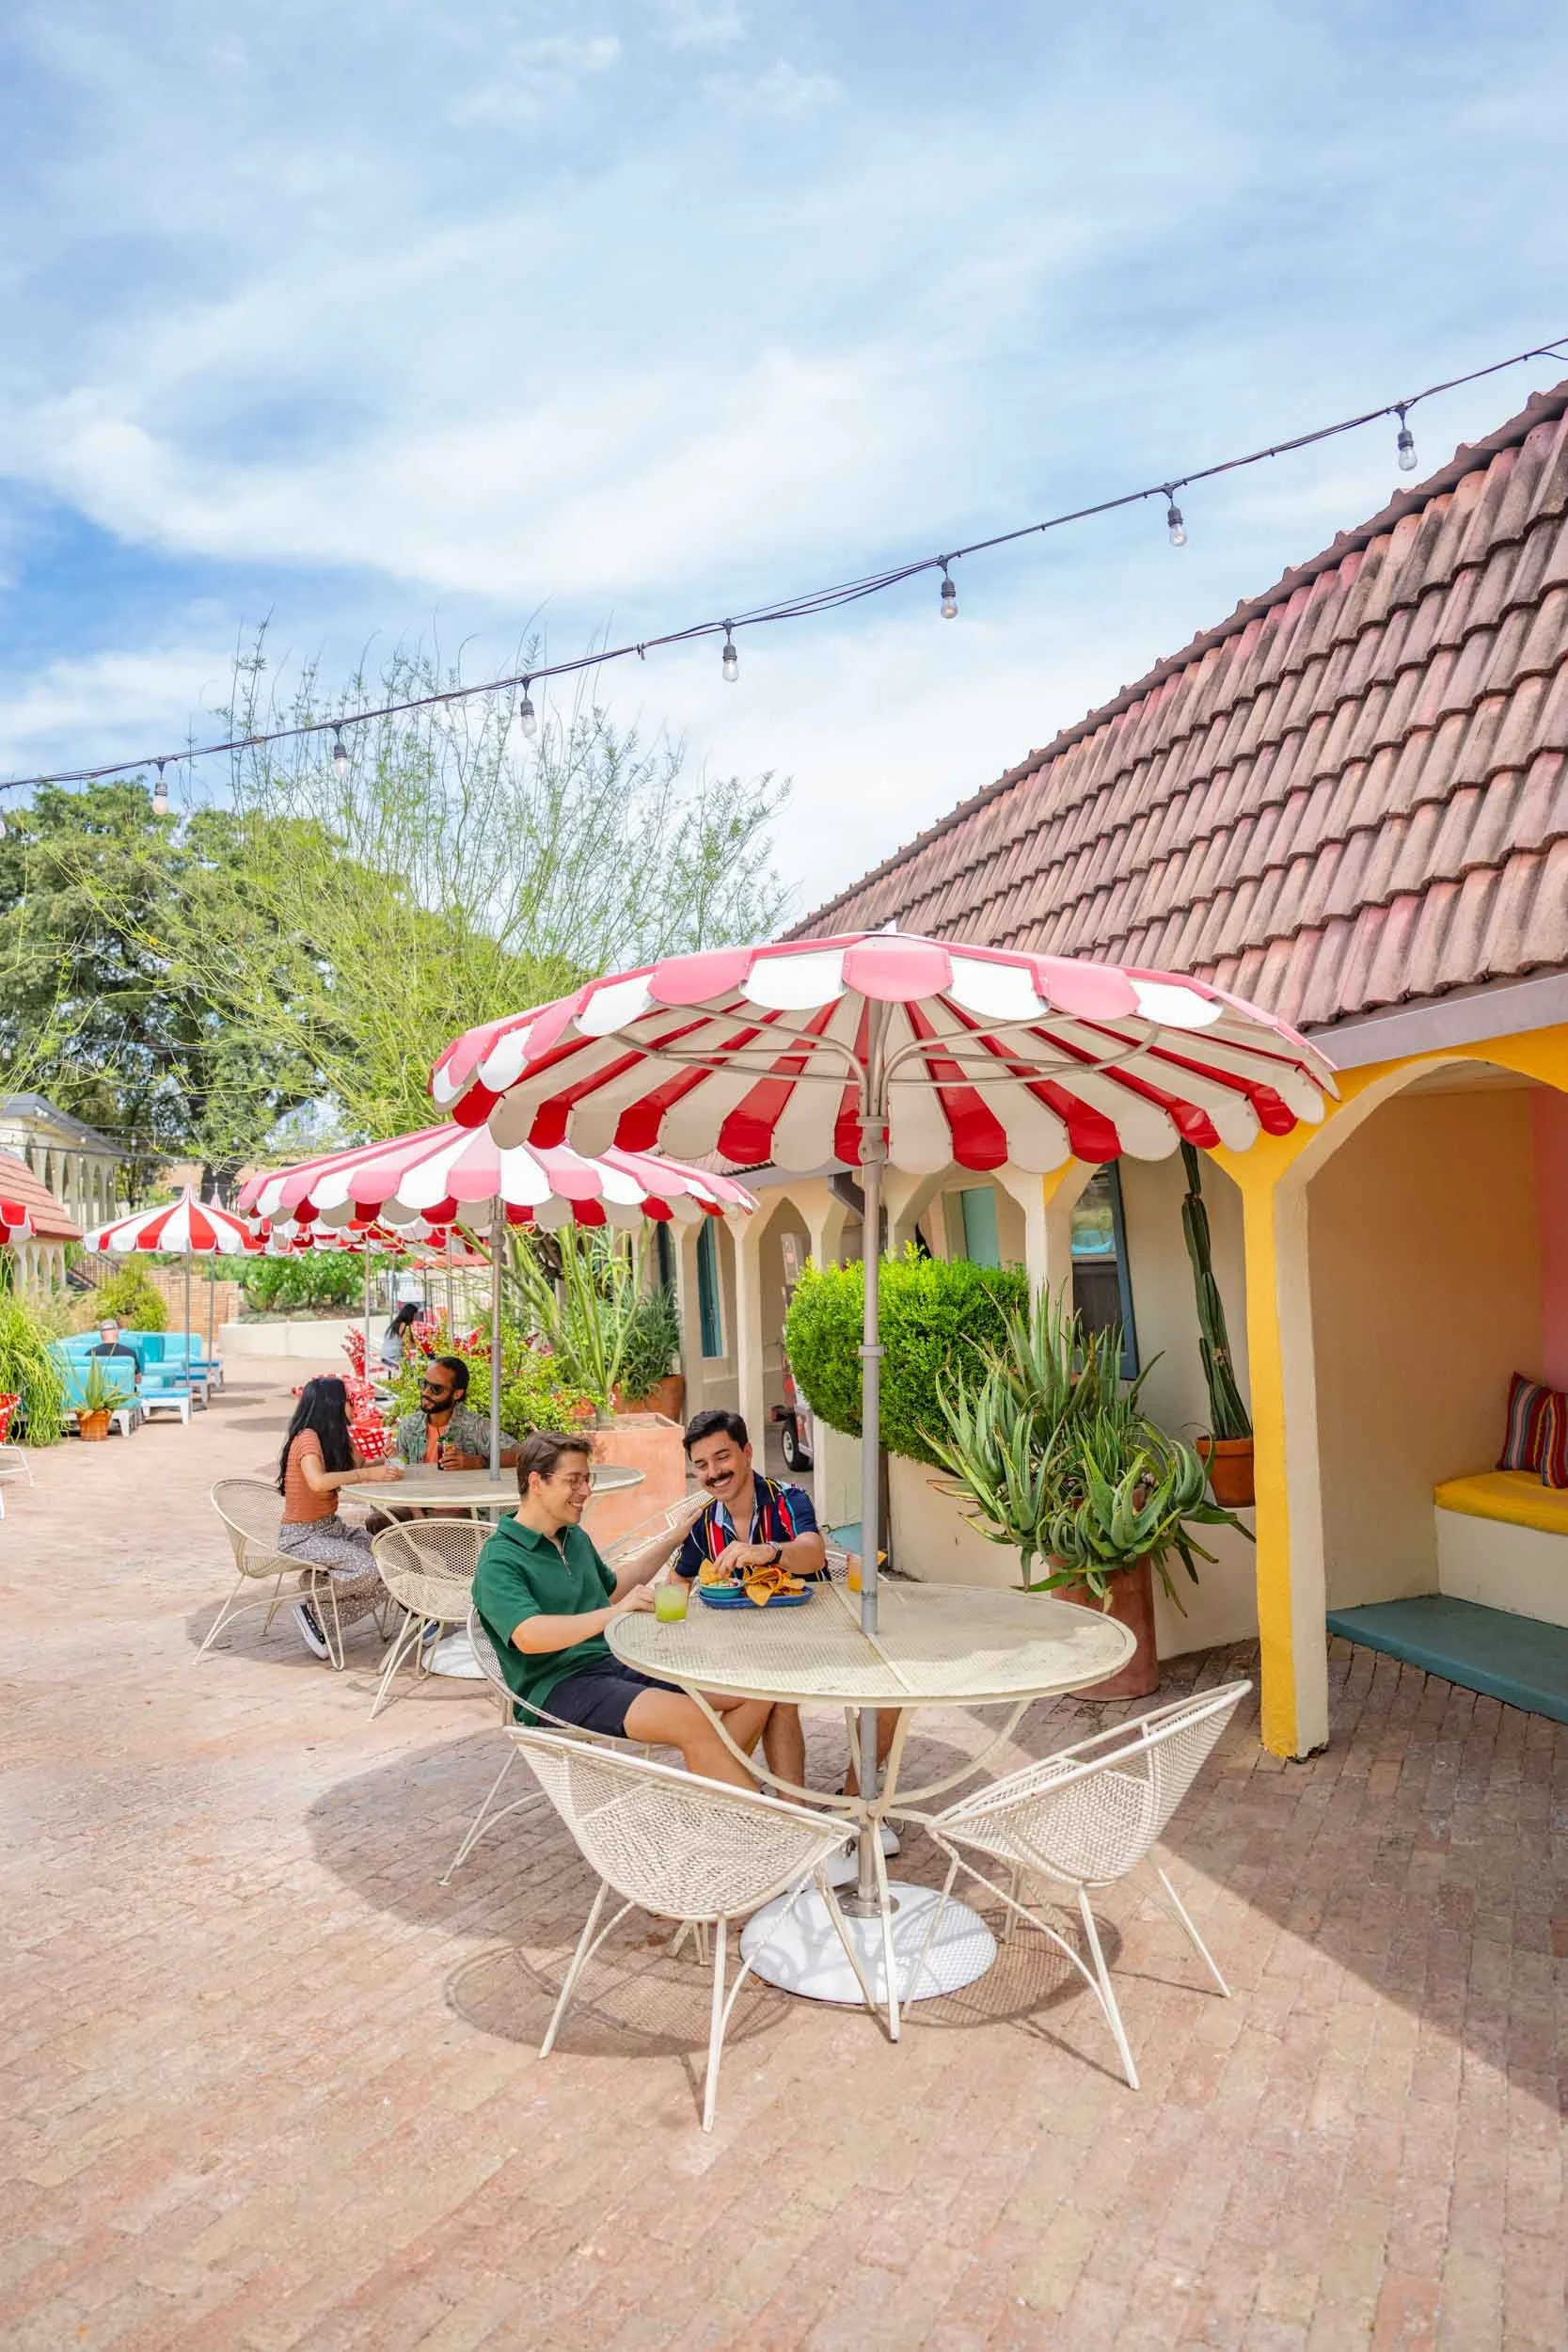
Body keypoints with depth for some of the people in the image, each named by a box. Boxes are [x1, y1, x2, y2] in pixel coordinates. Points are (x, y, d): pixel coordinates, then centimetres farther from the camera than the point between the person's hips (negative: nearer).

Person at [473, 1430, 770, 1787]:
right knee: (690, 1719, -31)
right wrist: (616, 1612, -32)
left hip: (616, 1663, 9)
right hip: (559, 1687, -8)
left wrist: (675, 1537, 32)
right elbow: (529, 1637, -26)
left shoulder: (575, 1537, 17)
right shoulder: (499, 1562, -10)